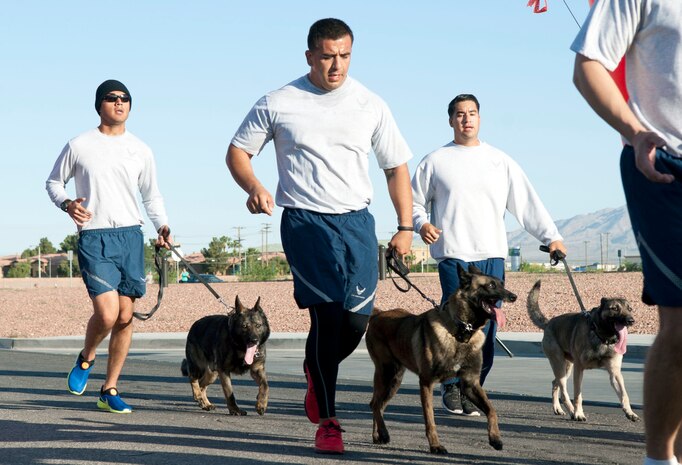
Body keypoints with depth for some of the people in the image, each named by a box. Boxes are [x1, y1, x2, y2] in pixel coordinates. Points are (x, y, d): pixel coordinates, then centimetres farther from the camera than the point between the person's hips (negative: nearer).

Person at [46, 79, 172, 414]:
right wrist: (67, 204, -9)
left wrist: (161, 225, 2)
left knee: (126, 317, 2)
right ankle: (85, 359, 16)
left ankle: (109, 390, 13)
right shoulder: (79, 146, 3)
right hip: (93, 238, -3)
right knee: (107, 314, -16)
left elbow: (151, 195, 19)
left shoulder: (140, 151, 11)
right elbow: (54, 182, 12)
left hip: (131, 236, 4)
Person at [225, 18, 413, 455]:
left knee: (357, 319, -2)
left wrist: (406, 227, 3)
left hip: (357, 221, 3)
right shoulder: (277, 104, 2)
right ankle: (327, 421, -1)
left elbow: (397, 167, 12)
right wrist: (254, 187, -13)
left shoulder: (371, 105, 7)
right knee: (327, 314, -13)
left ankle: (316, 372, 32)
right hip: (305, 221, -3)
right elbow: (237, 152, 8)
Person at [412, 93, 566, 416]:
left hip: (492, 255, 3)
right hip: (453, 255, -3)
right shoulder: (435, 161, 10)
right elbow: (414, 202, 14)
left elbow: (527, 202, 13)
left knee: (486, 328, -2)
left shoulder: (500, 161, 15)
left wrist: (551, 236, 5)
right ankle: (451, 386, 2)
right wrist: (422, 224, -7)